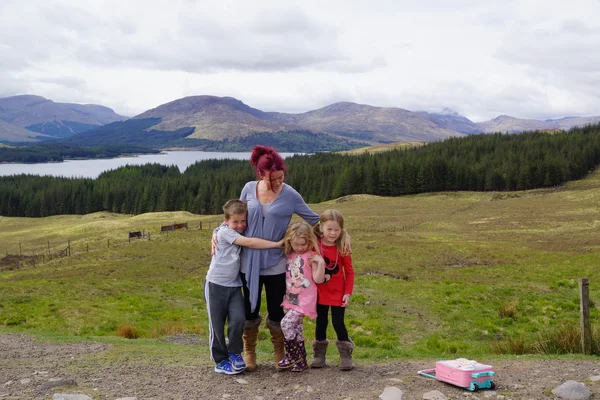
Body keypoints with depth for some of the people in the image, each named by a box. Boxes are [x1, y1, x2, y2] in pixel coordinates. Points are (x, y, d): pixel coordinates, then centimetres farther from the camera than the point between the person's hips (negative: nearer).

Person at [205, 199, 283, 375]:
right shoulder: (225, 232, -12)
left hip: (234, 286, 5)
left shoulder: (243, 234, 11)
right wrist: (277, 244, -22)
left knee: (238, 319, -12)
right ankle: (220, 361, 18)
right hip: (216, 284, -5)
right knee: (217, 325, 3)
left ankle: (234, 353, 11)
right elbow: (250, 243, -22)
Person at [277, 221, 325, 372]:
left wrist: (321, 263, -28)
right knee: (296, 327, 12)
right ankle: (300, 359, 23)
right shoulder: (289, 255, 7)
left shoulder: (311, 256, -11)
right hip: (291, 299, 7)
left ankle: (292, 356, -1)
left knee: (286, 323, -18)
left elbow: (318, 279, -16)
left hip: (304, 300, -7)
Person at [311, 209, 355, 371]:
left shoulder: (343, 248, -11)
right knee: (321, 323, 12)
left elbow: (349, 272, -5)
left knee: (338, 323, -1)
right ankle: (319, 354, 23)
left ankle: (346, 354, 13)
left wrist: (348, 293, -10)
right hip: (320, 293, 2)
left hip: (338, 293, -2)